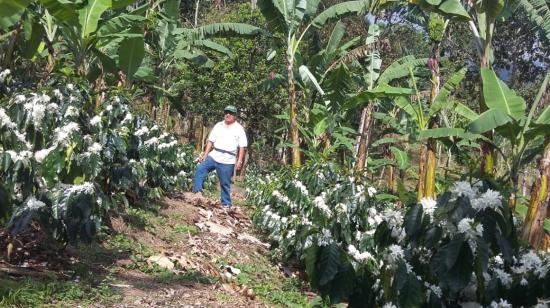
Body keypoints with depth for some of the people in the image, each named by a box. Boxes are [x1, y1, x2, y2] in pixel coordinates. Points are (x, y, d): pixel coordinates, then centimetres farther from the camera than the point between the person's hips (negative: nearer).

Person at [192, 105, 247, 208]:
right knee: (200, 169, -16)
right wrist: (205, 154, 2)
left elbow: (242, 147, -3)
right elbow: (211, 141, 10)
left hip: (227, 161, -3)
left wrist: (239, 161, -11)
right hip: (213, 156, 3)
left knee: (225, 183, 2)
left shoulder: (239, 129, 1)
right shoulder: (218, 125, 11)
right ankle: (197, 191, -15)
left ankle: (226, 204, 12)